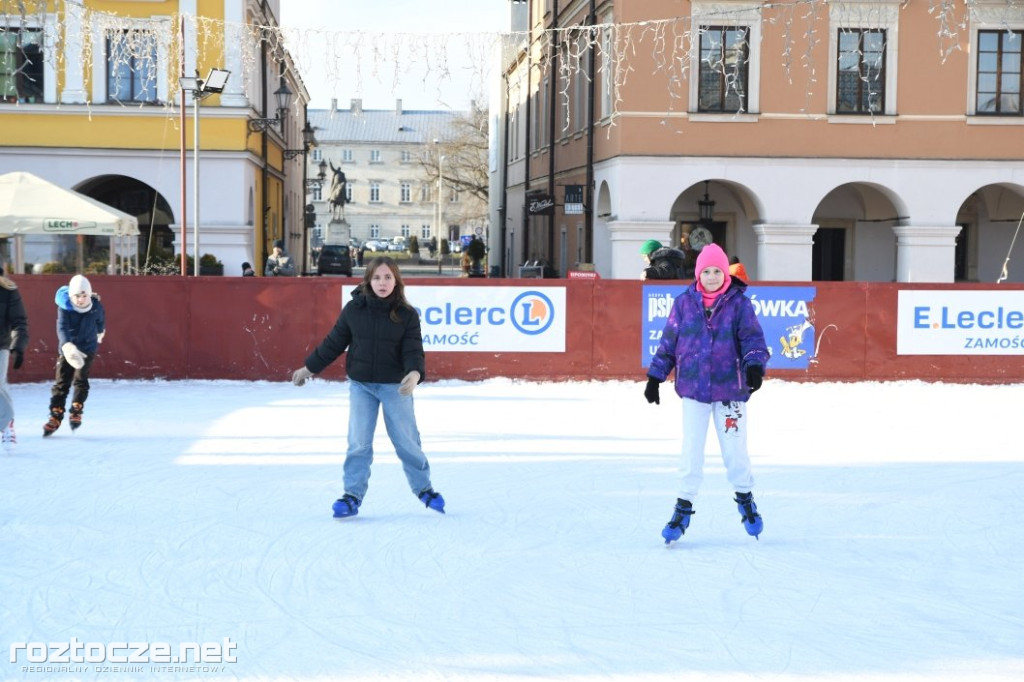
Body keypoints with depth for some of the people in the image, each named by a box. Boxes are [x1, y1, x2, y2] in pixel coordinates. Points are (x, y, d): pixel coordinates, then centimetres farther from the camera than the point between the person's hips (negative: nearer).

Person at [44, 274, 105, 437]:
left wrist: (100, 332, 32)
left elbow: (101, 320, 10)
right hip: (67, 349, 0)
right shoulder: (65, 308, -20)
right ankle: (55, 416, 1)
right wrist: (68, 346, -53)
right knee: (61, 382, -3)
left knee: (80, 380, -8)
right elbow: (62, 328, -35)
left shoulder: (96, 307, -14)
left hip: (87, 349, 0)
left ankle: (76, 412, 4)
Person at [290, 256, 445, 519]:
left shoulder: (406, 315, -7)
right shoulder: (354, 309, -4)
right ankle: (352, 495, 9)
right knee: (358, 443, 0)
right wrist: (308, 368, 10)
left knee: (406, 441, 5)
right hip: (361, 385, 1)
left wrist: (414, 374, -34)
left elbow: (413, 350, -13)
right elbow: (333, 343, 6)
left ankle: (424, 489, 23)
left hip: (395, 386, -1)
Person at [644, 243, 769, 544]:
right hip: (693, 389, 1)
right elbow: (668, 342, 9)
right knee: (691, 452, 4)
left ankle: (745, 499, 29)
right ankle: (684, 507, 15)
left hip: (729, 389, -1)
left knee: (734, 450, 6)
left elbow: (753, 338, -8)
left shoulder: (739, 304, -2)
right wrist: (655, 377, 9)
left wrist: (755, 367, -26)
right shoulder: (684, 303, 3)